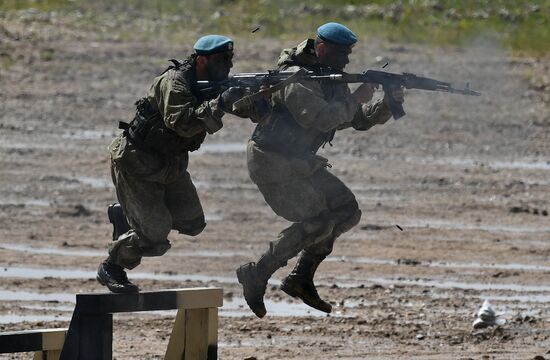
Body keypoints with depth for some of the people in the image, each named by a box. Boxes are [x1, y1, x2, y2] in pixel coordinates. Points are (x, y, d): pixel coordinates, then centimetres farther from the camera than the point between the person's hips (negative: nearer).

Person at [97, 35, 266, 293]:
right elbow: (181, 122, -37)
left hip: (170, 164, 9)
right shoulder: (175, 82, -24)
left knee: (192, 223, 7)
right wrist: (221, 103, -40)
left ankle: (125, 216, 23)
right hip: (136, 162, -9)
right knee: (154, 238, -12)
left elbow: (250, 109, -3)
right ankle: (111, 269, 14)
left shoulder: (214, 85, 1)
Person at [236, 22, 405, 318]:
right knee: (318, 222, -16)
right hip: (273, 164, -10)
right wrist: (356, 98, -21)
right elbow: (320, 118, -30)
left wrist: (386, 106, -6)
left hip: (300, 163, 10)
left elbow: (358, 119, 12)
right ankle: (256, 276, -11)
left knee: (347, 212, 6)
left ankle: (301, 279, 9)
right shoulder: (298, 79, -19)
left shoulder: (332, 80, 11)